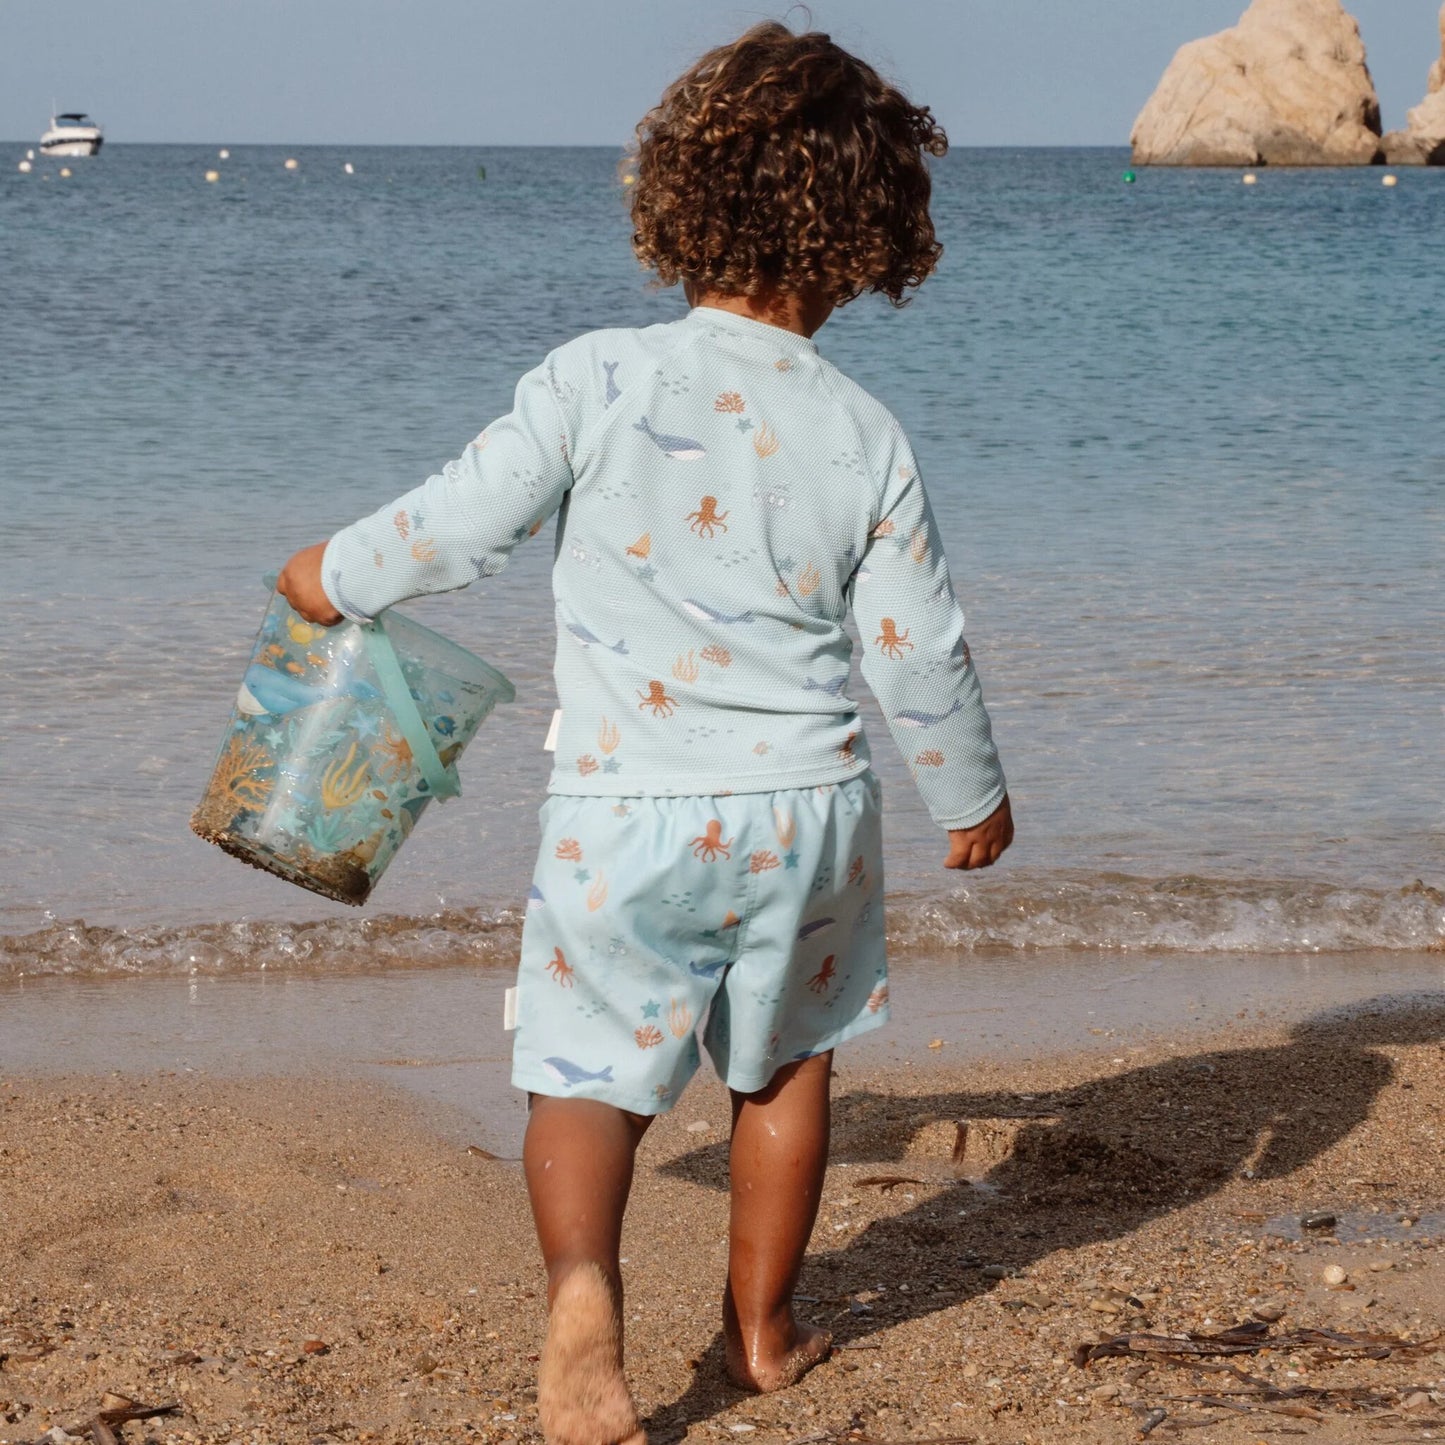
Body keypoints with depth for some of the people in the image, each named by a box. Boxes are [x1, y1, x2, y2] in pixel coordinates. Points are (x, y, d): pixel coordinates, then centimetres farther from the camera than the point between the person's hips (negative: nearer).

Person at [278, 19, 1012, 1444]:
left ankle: (582, 1288, -24)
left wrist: (335, 575, 13)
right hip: (804, 805, 2)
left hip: (626, 813, -2)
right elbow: (920, 652, 1)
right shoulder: (866, 440, -5)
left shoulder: (597, 379, -12)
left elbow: (458, 524, -7)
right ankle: (763, 1327, 34)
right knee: (786, 1065, 21)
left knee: (585, 1074, 4)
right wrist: (970, 796, 17)